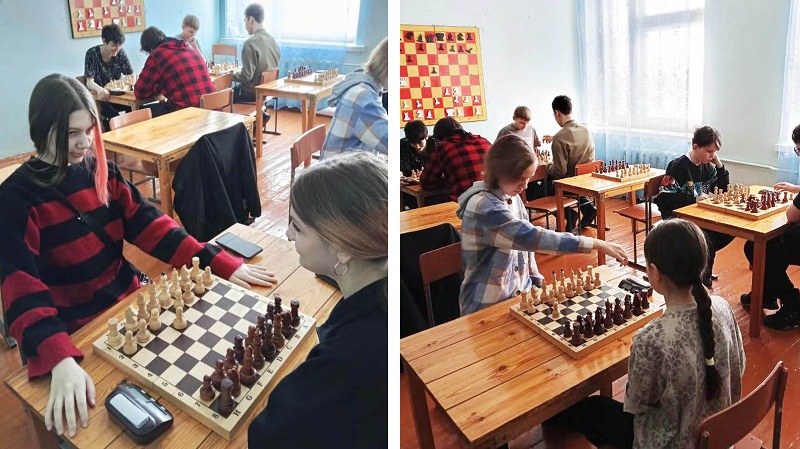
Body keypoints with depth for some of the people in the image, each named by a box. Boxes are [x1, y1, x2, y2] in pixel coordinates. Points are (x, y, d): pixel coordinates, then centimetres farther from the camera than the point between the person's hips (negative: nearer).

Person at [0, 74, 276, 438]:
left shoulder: (102, 171, 2)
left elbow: (149, 225, -2)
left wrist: (220, 264, -15)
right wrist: (60, 360, -41)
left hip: (127, 299, 5)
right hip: (73, 329, -5)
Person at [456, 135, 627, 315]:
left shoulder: (511, 197, 4)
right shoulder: (483, 205, -23)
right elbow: (530, 236, -30)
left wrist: (537, 283, 0)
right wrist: (596, 244, -29)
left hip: (520, 293, 8)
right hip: (488, 307, -8)